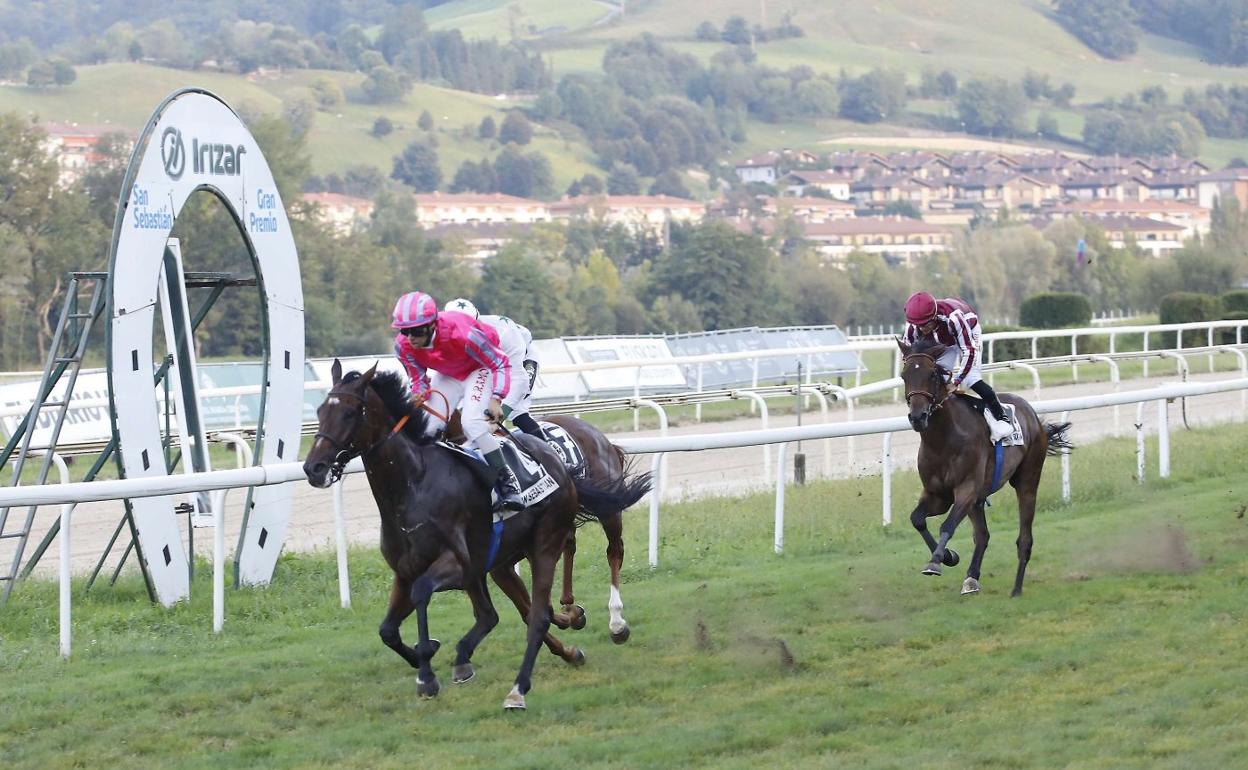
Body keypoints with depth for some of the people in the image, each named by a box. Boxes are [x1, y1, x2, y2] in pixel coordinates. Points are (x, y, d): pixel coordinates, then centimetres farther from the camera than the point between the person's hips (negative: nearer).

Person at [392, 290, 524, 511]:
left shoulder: (460, 333, -38)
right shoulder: (403, 345, -23)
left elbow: (500, 363, -26)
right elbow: (418, 379, -6)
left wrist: (496, 400, -37)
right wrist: (418, 400, -29)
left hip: (481, 370, -6)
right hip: (447, 375, 6)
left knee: (471, 423, -26)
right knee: (428, 428, -5)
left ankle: (508, 483, -20)